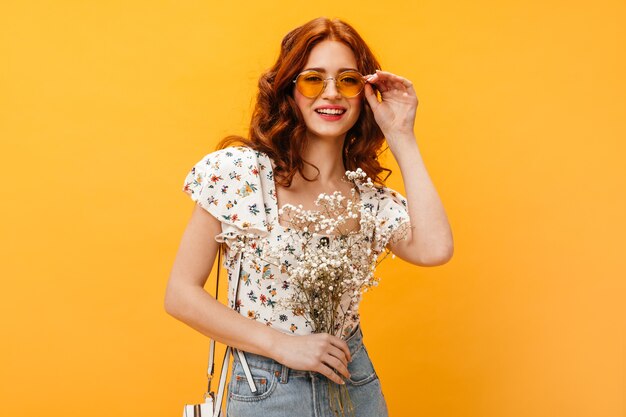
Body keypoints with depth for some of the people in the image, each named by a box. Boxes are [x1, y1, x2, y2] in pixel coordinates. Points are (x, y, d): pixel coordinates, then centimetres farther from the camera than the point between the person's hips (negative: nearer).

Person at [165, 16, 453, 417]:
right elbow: (182, 294, -11)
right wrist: (282, 344, -18)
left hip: (355, 385, 4)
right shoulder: (239, 171, -11)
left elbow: (433, 249, -20)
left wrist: (402, 137, -12)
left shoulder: (370, 196, 0)